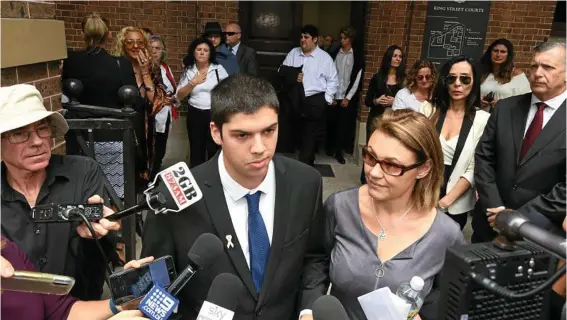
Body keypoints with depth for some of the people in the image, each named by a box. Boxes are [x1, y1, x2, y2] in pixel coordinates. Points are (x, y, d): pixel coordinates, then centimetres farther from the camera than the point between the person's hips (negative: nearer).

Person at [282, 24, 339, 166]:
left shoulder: (324, 57, -1)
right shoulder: (293, 53, 8)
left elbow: (333, 80, 0)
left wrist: (327, 99, -6)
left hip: (316, 101, -4)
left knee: (310, 134, -2)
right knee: (298, 132, 13)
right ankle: (308, 161, 32)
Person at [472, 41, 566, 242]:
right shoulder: (505, 108, 2)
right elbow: (483, 157, -1)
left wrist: (521, 216, -15)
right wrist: (495, 208, -9)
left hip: (540, 230, -3)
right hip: (490, 220, 3)